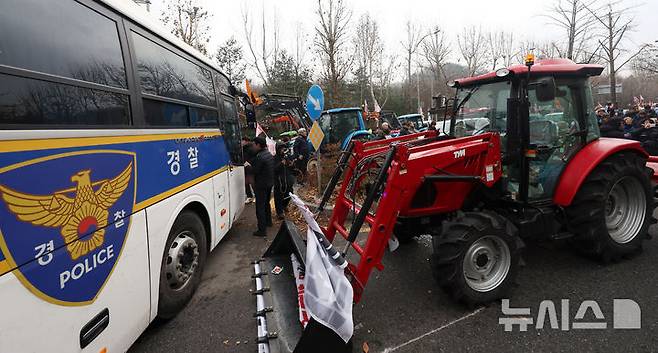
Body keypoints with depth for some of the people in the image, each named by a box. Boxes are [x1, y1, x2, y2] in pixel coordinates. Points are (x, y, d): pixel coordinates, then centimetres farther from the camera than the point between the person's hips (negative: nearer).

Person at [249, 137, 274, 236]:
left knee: (260, 207, -4)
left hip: (261, 185, -10)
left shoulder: (259, 157, -22)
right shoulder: (269, 154, 7)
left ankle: (262, 230, -2)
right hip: (270, 182, 10)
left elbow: (255, 170, -23)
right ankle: (268, 221, 42)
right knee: (266, 203, 26)